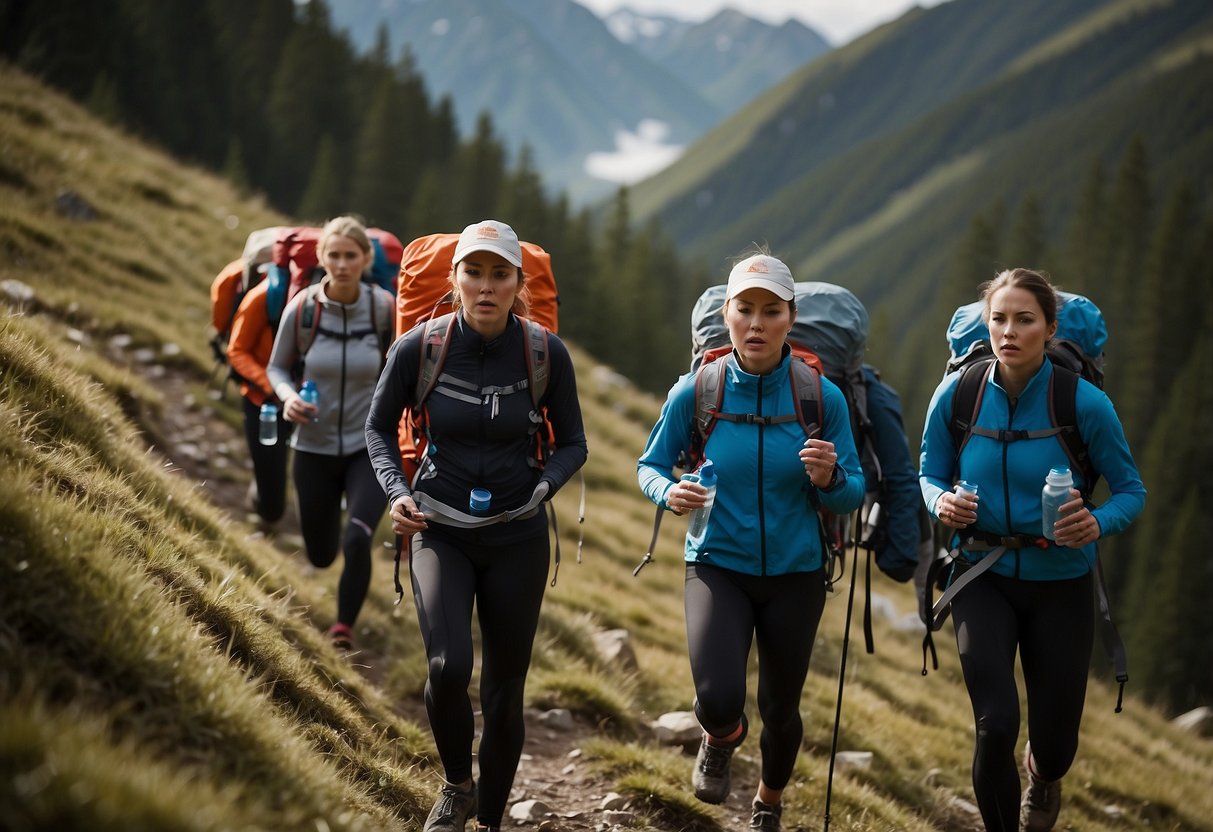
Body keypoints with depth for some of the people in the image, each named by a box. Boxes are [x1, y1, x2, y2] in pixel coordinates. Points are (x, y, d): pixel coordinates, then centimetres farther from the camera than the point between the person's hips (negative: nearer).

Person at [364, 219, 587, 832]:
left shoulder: (547, 354, -12)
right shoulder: (418, 348, -13)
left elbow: (572, 443, 2)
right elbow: (379, 426, 4)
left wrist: (543, 487, -18)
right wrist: (396, 491, -12)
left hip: (517, 539, 1)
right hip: (439, 531, -1)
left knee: (504, 690, 7)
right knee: (449, 667, -22)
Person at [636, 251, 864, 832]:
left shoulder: (822, 397, -11)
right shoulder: (694, 392, -12)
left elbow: (852, 496, -5)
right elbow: (650, 465, 2)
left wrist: (829, 479, -28)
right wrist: (669, 493, -20)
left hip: (795, 573, 1)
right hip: (718, 566, -1)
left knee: (779, 709, 16)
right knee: (718, 699, -22)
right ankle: (722, 738, 19)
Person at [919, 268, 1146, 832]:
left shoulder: (1085, 404, -16)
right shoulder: (957, 395, -10)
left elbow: (1131, 490, -5)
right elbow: (930, 474, 5)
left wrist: (1098, 523, -26)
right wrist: (942, 502, -18)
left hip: (1060, 584, 0)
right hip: (983, 578, 0)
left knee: (1054, 741, 8)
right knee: (995, 725, -16)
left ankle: (1042, 775, 49)